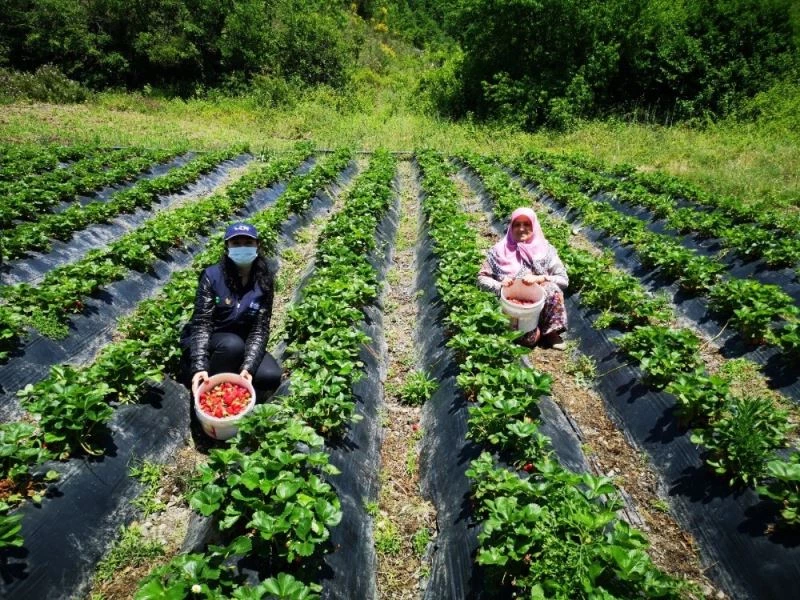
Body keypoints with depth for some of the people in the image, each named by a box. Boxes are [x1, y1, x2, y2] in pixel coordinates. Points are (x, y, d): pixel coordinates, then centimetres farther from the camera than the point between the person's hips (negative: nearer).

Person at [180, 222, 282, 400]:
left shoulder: (264, 282, -9)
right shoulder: (212, 275, -15)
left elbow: (260, 329, -15)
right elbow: (202, 324, -21)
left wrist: (248, 367, -30)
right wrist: (200, 367, -35)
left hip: (242, 345, 3)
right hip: (205, 343, -2)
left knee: (271, 377, -23)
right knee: (232, 344, -36)